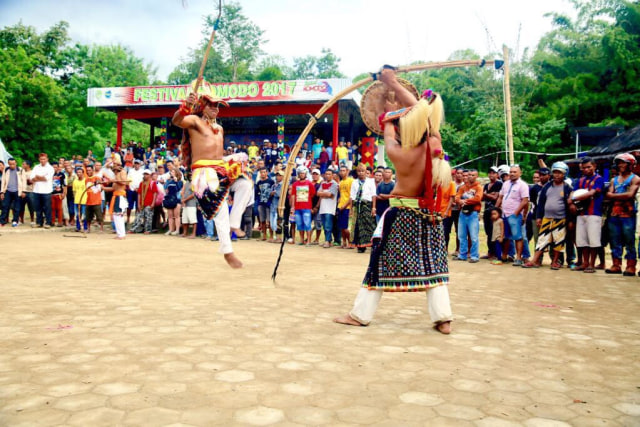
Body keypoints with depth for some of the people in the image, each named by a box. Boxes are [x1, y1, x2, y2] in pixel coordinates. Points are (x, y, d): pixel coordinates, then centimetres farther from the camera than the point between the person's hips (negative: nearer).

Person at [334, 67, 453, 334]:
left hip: (401, 216, -4)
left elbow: (389, 134, 3)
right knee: (432, 264, 12)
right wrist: (393, 83, 10)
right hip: (430, 215, 4)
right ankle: (443, 318, 10)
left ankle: (360, 314, 15)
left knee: (382, 262, 6)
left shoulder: (397, 154, -21)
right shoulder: (434, 144, -11)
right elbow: (420, 109, 2)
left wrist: (389, 114, 23)